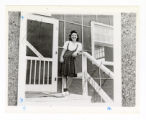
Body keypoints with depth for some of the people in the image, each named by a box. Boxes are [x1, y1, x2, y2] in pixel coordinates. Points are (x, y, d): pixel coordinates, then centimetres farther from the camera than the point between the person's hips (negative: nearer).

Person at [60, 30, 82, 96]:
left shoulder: (79, 44, 19)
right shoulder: (67, 42, 18)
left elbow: (79, 51, 6)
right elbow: (64, 50, 8)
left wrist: (76, 53, -16)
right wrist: (61, 57, -8)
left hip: (72, 59, 0)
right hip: (65, 58, 0)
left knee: (71, 74, -9)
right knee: (64, 74, -7)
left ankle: (66, 88, 8)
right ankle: (64, 89, -9)